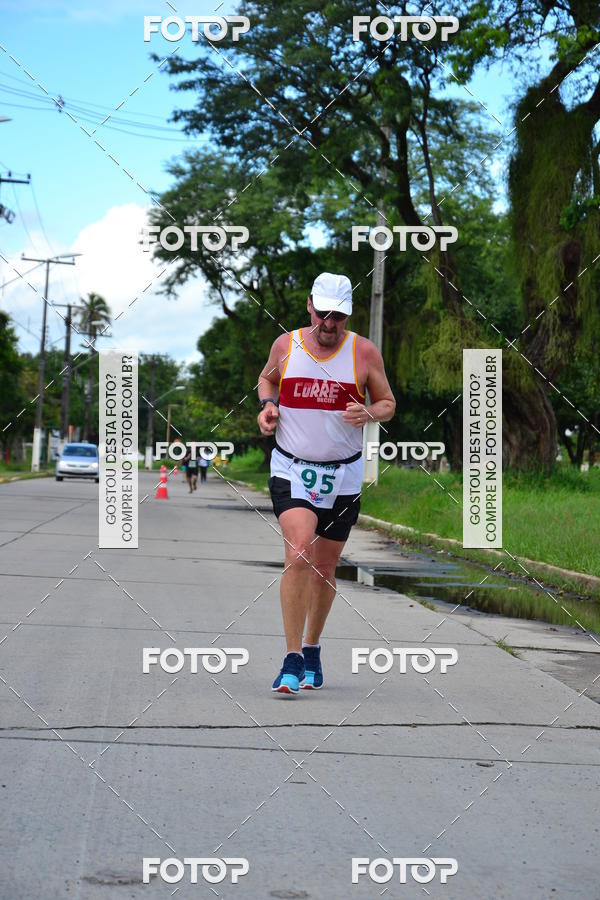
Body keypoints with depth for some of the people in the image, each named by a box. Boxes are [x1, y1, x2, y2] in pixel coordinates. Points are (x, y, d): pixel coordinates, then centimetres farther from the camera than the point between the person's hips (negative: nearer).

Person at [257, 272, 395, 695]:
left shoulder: (364, 351, -4)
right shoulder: (286, 345, -2)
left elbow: (388, 403, 7)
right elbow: (267, 378, 19)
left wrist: (369, 413, -16)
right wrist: (267, 404, -2)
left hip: (342, 475, 1)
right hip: (291, 470, -1)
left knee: (324, 568, 11)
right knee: (298, 553, -21)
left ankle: (312, 649, 34)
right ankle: (293, 660, -17)